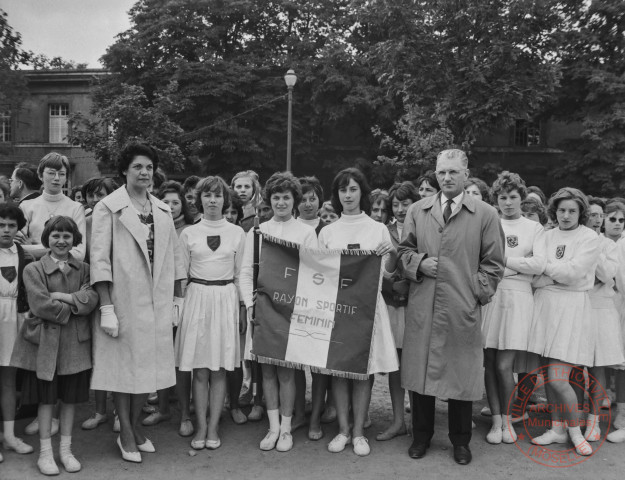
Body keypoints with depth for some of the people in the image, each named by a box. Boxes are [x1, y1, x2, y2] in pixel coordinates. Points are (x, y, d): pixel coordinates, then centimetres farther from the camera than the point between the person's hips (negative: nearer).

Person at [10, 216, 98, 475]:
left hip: (75, 342, 3)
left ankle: (66, 450, 23)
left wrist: (62, 296, -16)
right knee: (46, 397, 5)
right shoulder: (33, 269, -2)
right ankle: (45, 452, 18)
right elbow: (41, 305, -13)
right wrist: (73, 307, -9)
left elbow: (91, 299, -9)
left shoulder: (83, 269, 7)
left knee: (71, 397, 10)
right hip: (45, 341, -2)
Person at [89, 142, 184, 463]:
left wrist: (177, 299, 8)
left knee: (149, 363, 10)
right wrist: (106, 307, -15)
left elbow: (174, 256, 12)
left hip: (156, 302, 5)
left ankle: (135, 425, 27)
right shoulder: (108, 208, -4)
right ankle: (126, 434, 18)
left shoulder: (163, 210, 10)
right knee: (124, 363, 4)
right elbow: (99, 259, -9)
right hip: (123, 300, -4)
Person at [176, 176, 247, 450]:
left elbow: (241, 275, 9)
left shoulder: (237, 233, 6)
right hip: (197, 299, 0)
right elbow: (181, 274, 9)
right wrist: (180, 305, 2)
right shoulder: (188, 234, 5)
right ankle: (201, 427, 13)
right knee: (199, 369, 2)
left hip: (226, 300, 0)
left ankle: (213, 428, 13)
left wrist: (243, 309, 6)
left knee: (220, 369, 3)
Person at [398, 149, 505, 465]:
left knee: (461, 375, 6)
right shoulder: (417, 211, 9)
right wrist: (418, 263, -6)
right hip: (421, 308, 2)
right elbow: (404, 252, 13)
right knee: (419, 371, 8)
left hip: (463, 310, -2)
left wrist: (478, 294, -4)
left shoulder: (486, 214, 2)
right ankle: (421, 435, 26)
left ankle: (460, 440, 25)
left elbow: (492, 263, 3)